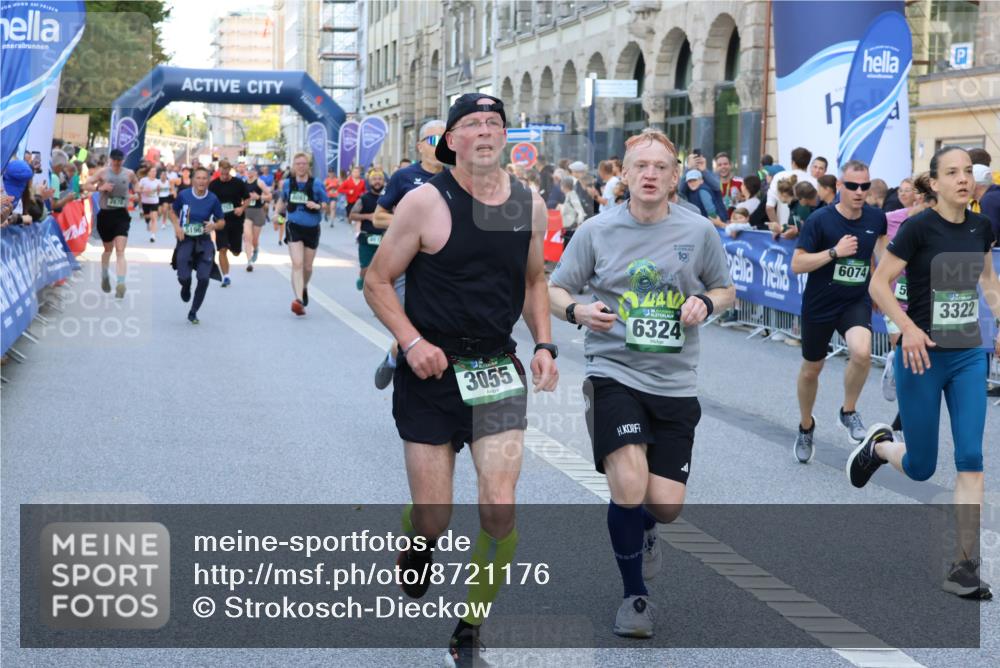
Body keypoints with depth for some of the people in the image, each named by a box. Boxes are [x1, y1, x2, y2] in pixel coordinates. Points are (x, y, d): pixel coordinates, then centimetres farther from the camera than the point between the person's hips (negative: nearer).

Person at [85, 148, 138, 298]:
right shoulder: (103, 172, 0)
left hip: (121, 214, -1)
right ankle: (104, 276, 42)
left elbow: (136, 184, 24)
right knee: (108, 248, 16)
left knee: (120, 251, -14)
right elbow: (87, 184, 0)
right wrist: (100, 187, -18)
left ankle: (120, 283, -24)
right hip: (105, 214, 1)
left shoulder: (129, 173, 3)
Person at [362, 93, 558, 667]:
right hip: (431, 370, -3)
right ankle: (417, 546, 41)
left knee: (501, 510, -9)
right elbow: (378, 282, -4)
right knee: (433, 517, 1)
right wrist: (412, 341, -18)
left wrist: (544, 345, 6)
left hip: (498, 371, 3)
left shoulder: (530, 205, 3)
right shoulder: (427, 202, -9)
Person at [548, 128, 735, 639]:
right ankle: (635, 596, 7)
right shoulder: (597, 231, -3)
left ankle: (642, 527, 40)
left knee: (666, 505, -1)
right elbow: (553, 290, 4)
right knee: (629, 485, -18)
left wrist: (706, 302, -10)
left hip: (675, 382, 2)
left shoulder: (699, 231, 1)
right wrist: (578, 311, -18)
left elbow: (725, 291, 13)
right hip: (613, 372, -2)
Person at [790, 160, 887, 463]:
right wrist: (835, 252, -27)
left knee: (861, 352, -28)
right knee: (811, 370, 14)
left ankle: (848, 412, -2)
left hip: (857, 302, 1)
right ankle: (806, 426, 40)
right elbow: (797, 264, -18)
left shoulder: (876, 217, -6)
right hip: (819, 305, -1)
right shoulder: (820, 220, -17)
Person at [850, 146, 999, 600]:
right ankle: (878, 446, 41)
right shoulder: (919, 228, -14)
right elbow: (879, 284, -13)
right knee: (921, 468, 5)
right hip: (922, 357, -4)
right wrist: (909, 329, -25)